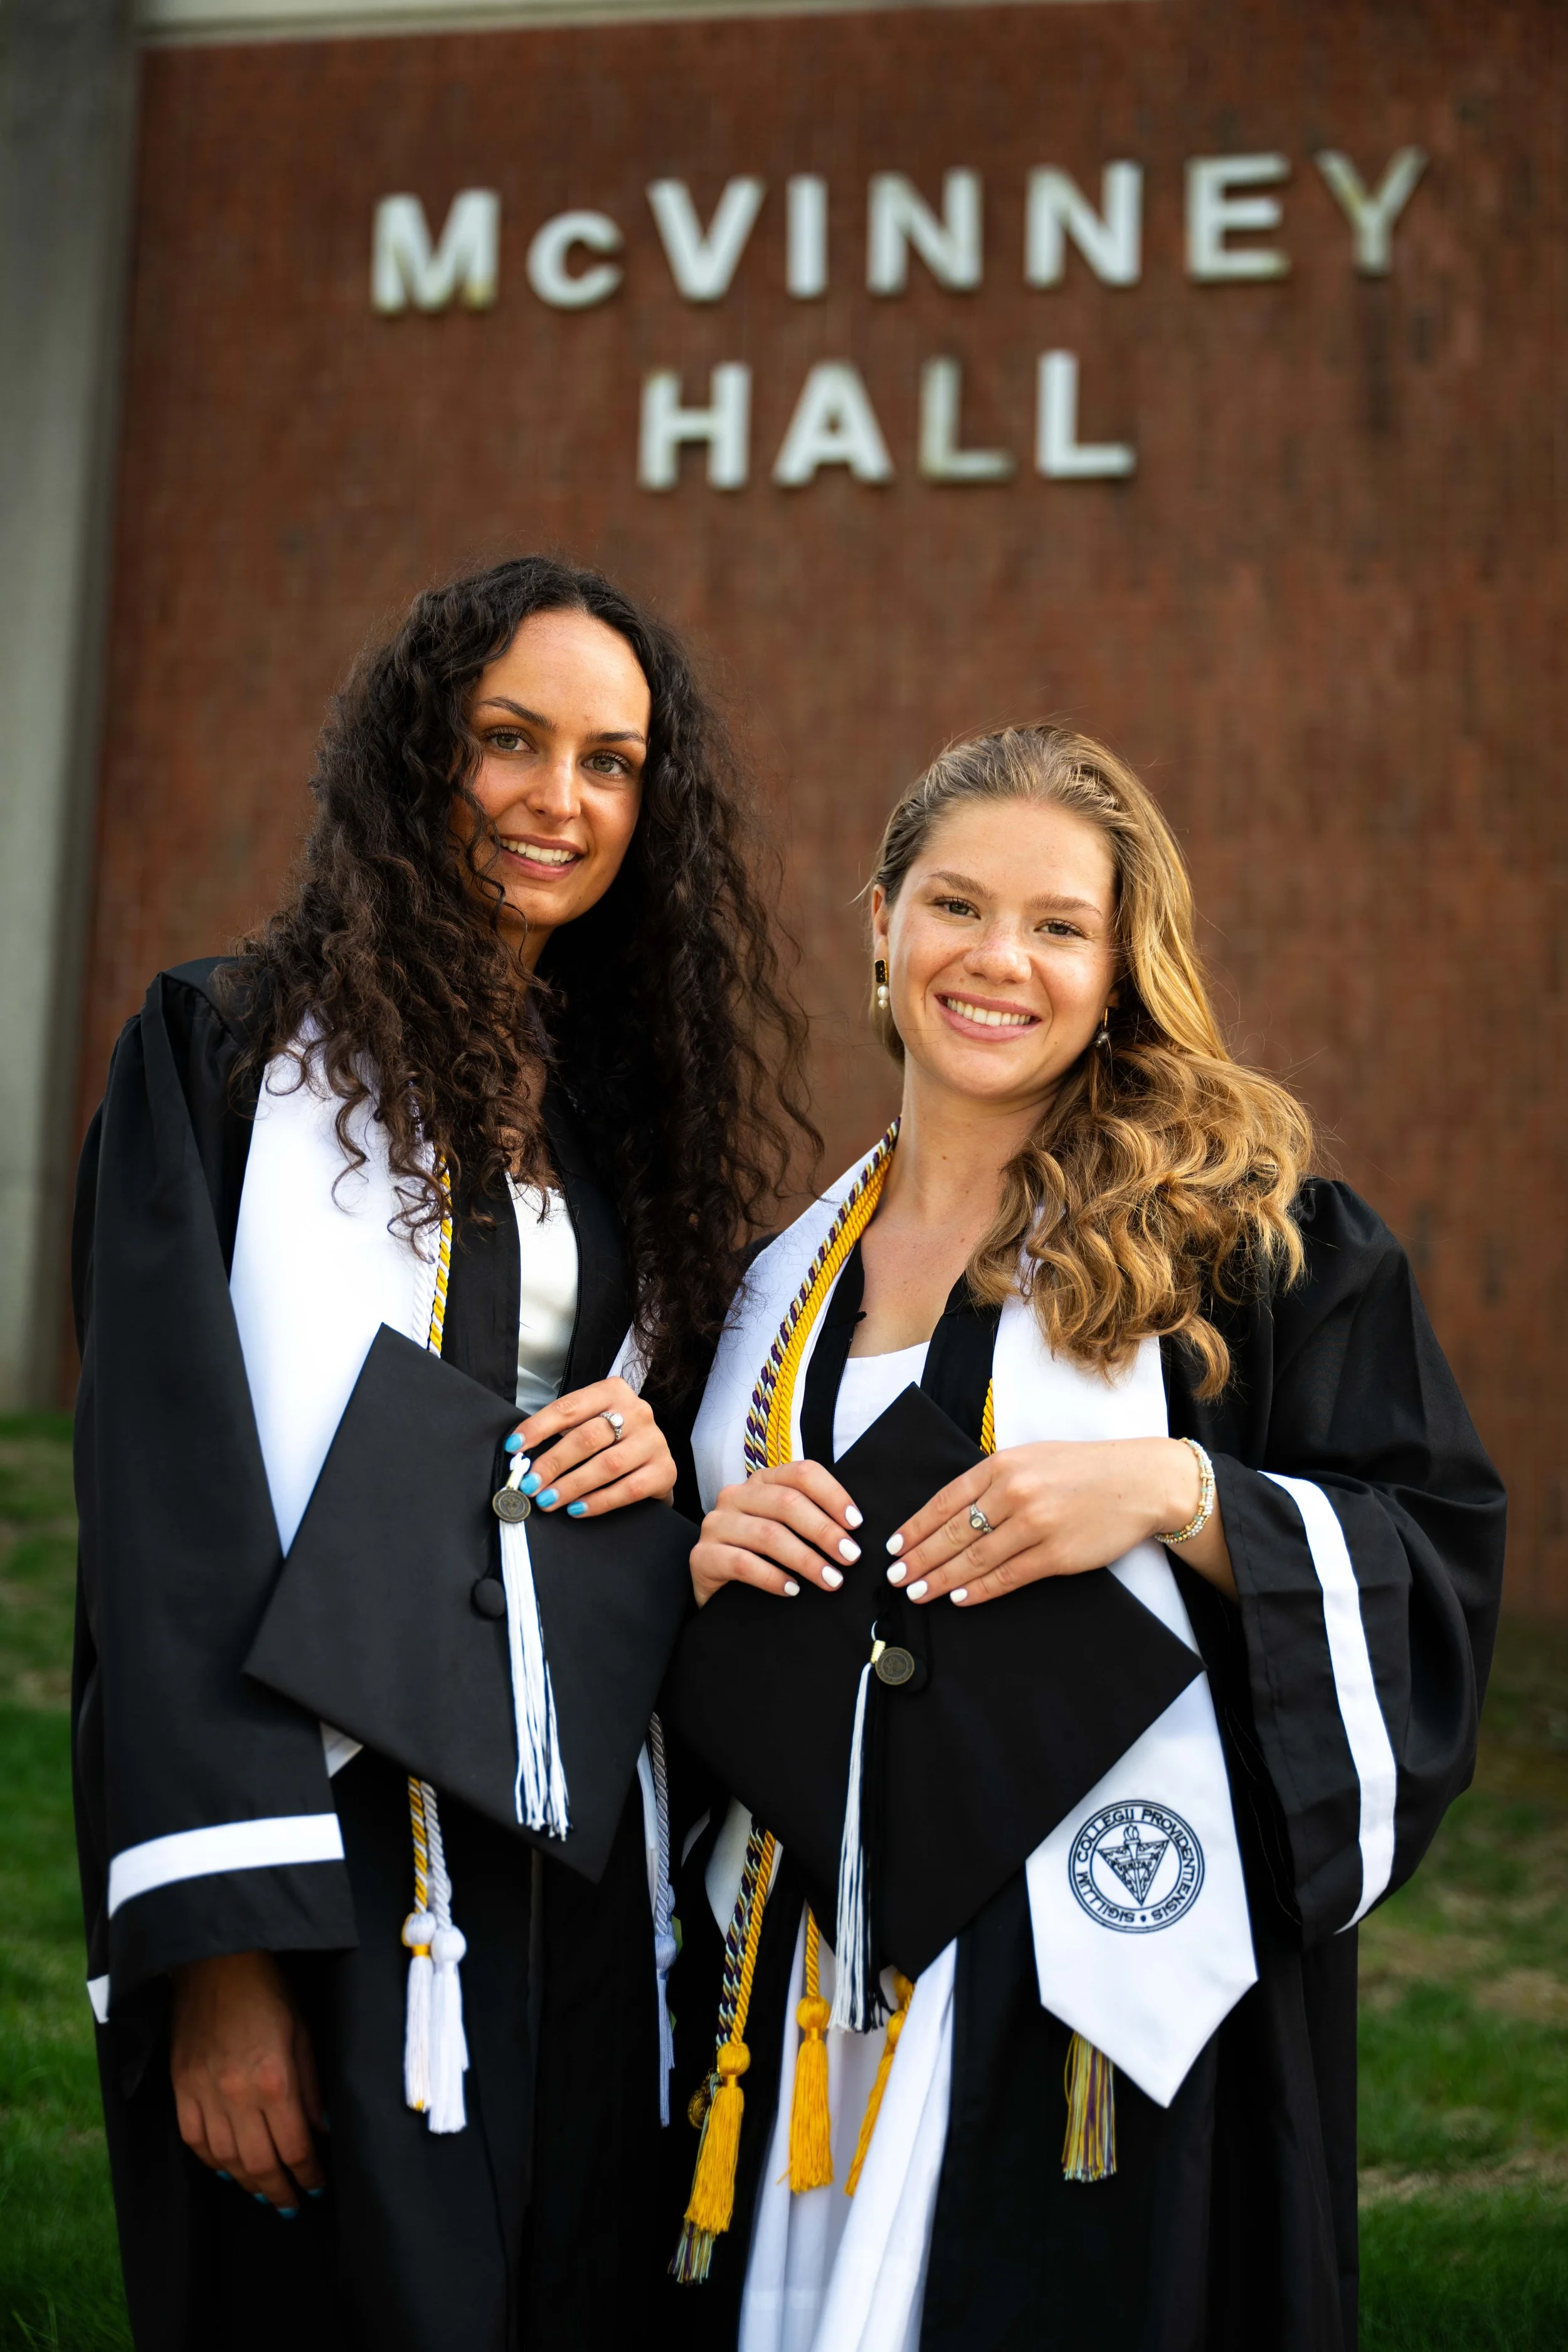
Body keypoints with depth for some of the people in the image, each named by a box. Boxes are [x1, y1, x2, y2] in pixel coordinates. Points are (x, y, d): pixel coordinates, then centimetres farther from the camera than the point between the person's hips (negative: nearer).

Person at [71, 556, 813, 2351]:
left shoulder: (630, 1094, 11)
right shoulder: (233, 1057, -5)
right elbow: (165, 1501, -12)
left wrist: (660, 1459, -5)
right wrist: (218, 1944, -18)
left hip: (585, 1867, 5)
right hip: (327, 1850, -5)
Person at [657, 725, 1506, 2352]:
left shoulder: (1242, 1229, -2)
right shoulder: (782, 1281, 11)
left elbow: (1438, 1563, -5)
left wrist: (1180, 1494, -19)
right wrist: (705, 1571, -3)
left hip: (1113, 1995, -4)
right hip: (802, 1993, 4)